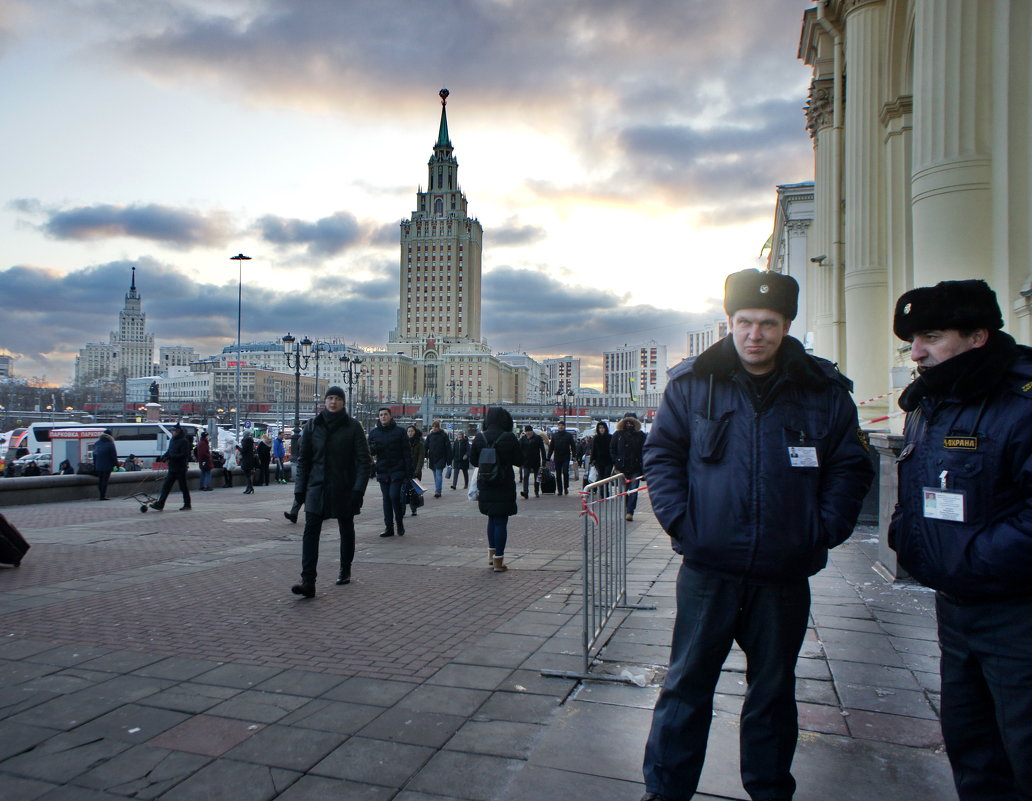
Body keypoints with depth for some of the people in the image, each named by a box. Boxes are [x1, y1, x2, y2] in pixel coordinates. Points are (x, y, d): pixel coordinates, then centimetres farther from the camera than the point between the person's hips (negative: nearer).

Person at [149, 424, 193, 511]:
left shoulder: (184, 441, -13)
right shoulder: (172, 440, 13)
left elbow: (184, 455, -19)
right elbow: (169, 451, 21)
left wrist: (171, 457, -22)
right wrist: (164, 456, 0)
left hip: (180, 469, -8)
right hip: (172, 468, 8)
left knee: (183, 487, 1)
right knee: (166, 486, 5)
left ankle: (187, 505, 11)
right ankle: (160, 504, 6)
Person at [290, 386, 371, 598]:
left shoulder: (353, 427, -3)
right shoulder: (312, 426, 4)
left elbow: (363, 459, -6)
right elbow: (303, 459, 8)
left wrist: (359, 488, -15)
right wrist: (300, 488, 2)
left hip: (344, 489, -1)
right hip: (317, 488, 1)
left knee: (346, 531, 13)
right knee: (310, 532, -9)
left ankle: (345, 571, 32)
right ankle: (308, 581, -11)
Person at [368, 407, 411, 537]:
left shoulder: (399, 431, 0)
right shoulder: (374, 433, 9)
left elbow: (407, 452, -1)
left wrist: (408, 471, -7)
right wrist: (372, 448, -10)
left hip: (397, 470, -4)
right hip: (382, 471, 4)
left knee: (394, 496, -13)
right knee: (386, 499, 7)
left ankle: (400, 524, 5)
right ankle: (389, 527, 14)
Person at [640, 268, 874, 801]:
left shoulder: (825, 391, 2)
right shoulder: (692, 384, -1)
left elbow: (851, 469, 7)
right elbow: (661, 454, 3)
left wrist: (823, 533, -3)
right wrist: (679, 520, -7)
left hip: (785, 575, 1)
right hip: (707, 568, -1)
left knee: (773, 689, 18)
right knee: (687, 684, 8)